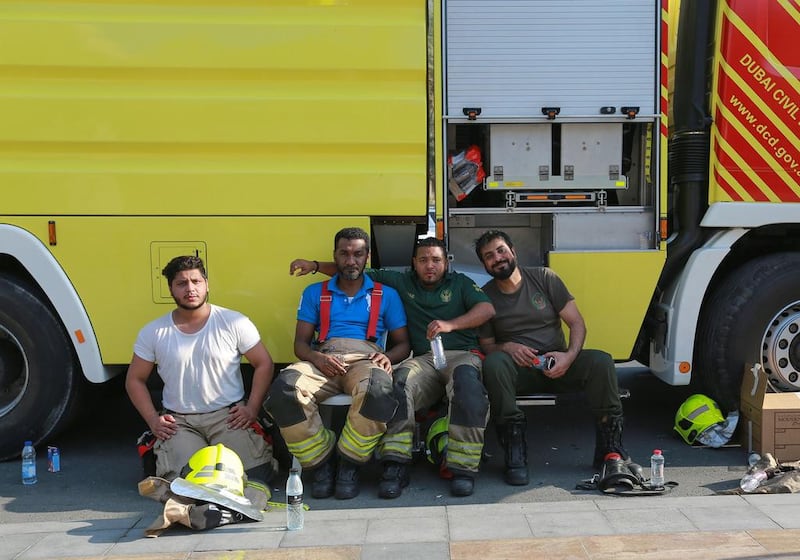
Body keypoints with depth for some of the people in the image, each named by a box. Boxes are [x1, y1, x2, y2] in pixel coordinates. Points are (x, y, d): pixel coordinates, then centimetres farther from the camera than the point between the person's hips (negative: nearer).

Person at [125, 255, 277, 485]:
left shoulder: (234, 322, -1)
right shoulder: (153, 333, 3)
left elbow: (264, 364, 4)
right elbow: (135, 380, 12)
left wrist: (252, 409, -6)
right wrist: (153, 419, -1)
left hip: (229, 415, -1)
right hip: (179, 422, 1)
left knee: (255, 475, -20)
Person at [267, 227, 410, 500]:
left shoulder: (386, 295, 23)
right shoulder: (315, 293, 24)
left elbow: (402, 343, 19)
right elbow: (300, 343, 15)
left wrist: (388, 357, -6)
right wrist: (318, 359, -10)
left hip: (366, 358, -1)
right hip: (323, 360, 1)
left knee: (378, 389, -41)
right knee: (285, 388, -35)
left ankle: (349, 464, -18)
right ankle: (321, 462, -15)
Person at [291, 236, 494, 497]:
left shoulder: (460, 283, 15)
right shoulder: (402, 282, 20)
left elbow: (487, 309, -2)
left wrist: (450, 324, -18)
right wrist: (315, 265, 15)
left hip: (462, 354, -1)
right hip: (425, 359, 2)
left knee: (466, 379, -38)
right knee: (401, 380, -33)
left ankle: (463, 467, -35)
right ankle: (396, 465, -33)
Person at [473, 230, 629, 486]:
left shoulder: (543, 277, 4)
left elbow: (577, 323, 2)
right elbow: (486, 346, 6)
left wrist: (569, 356, -17)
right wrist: (506, 347, -18)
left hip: (557, 366, 1)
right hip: (519, 370, -1)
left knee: (601, 361, -27)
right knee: (494, 364, -35)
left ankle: (609, 447, -16)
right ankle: (515, 452, -30)